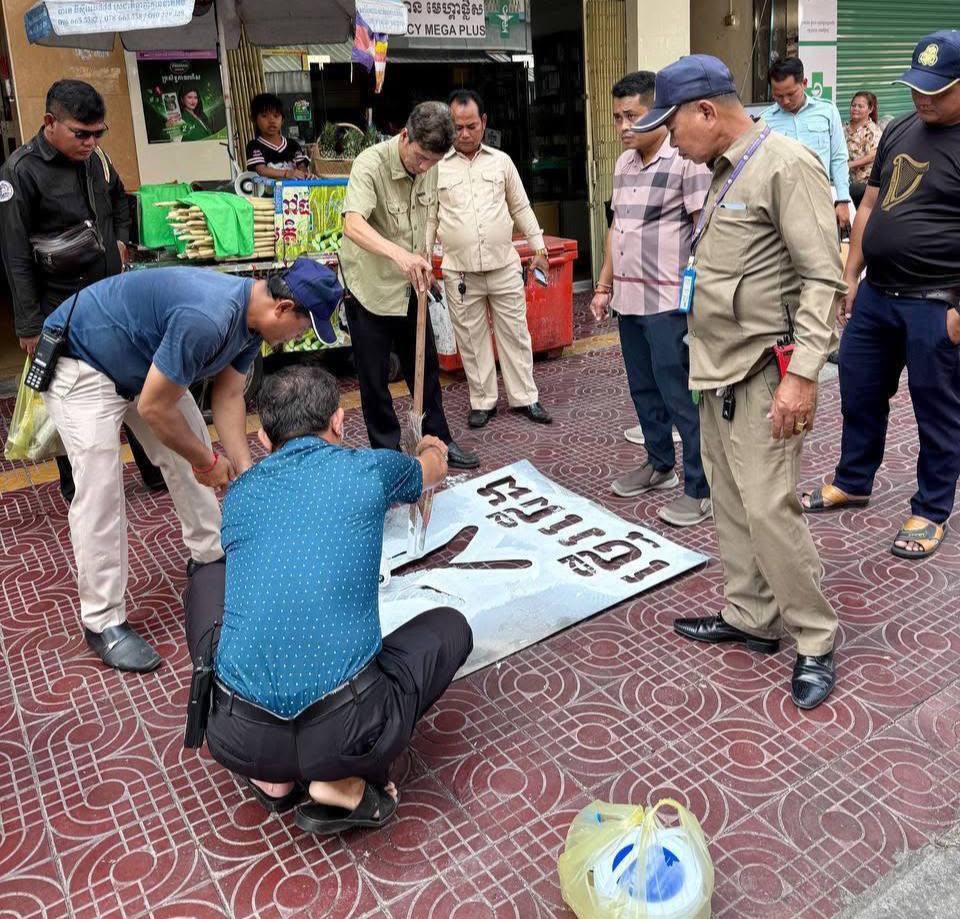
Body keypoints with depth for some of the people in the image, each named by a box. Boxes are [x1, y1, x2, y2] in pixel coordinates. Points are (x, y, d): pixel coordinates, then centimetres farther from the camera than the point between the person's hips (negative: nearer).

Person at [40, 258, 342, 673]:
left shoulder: (253, 314, -7)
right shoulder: (208, 320, -38)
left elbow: (228, 397, -1)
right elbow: (154, 408, -29)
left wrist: (246, 471, -8)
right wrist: (208, 462, -14)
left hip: (143, 363, 9)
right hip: (81, 364, -9)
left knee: (191, 454, 12)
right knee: (100, 492, -11)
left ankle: (210, 557, 31)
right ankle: (102, 621, 0)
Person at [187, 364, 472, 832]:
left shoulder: (239, 492, 14)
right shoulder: (370, 469, 5)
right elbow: (435, 470, 31)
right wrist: (431, 447, 58)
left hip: (237, 737, 3)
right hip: (347, 734, -2)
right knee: (449, 627, 25)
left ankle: (271, 776, 20)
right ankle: (345, 786, 6)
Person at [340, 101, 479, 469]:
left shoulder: (430, 167, -3)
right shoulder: (371, 164, -24)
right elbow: (353, 225, -40)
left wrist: (423, 262, 10)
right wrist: (398, 254, -55)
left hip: (410, 287, 6)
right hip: (369, 288, -6)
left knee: (425, 368, 15)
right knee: (375, 378, 3)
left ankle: (438, 441, 29)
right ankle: (387, 452, 18)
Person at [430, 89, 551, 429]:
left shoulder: (501, 161, 6)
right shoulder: (436, 167, 2)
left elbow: (521, 208, 12)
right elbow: (429, 218, 5)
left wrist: (539, 248, 9)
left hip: (505, 266, 1)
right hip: (459, 272, -1)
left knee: (515, 333, 7)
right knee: (471, 339, 7)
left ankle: (525, 398, 18)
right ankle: (483, 401, 20)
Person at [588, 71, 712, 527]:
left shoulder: (687, 161, -11)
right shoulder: (624, 163, 13)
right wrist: (604, 286, 19)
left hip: (669, 302, -8)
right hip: (628, 300, 8)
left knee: (680, 397, -3)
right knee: (643, 389, 17)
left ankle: (700, 489, 8)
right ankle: (659, 464, 35)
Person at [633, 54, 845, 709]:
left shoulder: (786, 165, -12)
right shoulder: (725, 172, 15)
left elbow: (822, 278, -17)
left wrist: (803, 374, -23)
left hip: (762, 374, -9)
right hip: (718, 370, 9)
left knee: (768, 508, -8)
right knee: (731, 502, 13)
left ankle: (817, 641, 9)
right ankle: (750, 617, 27)